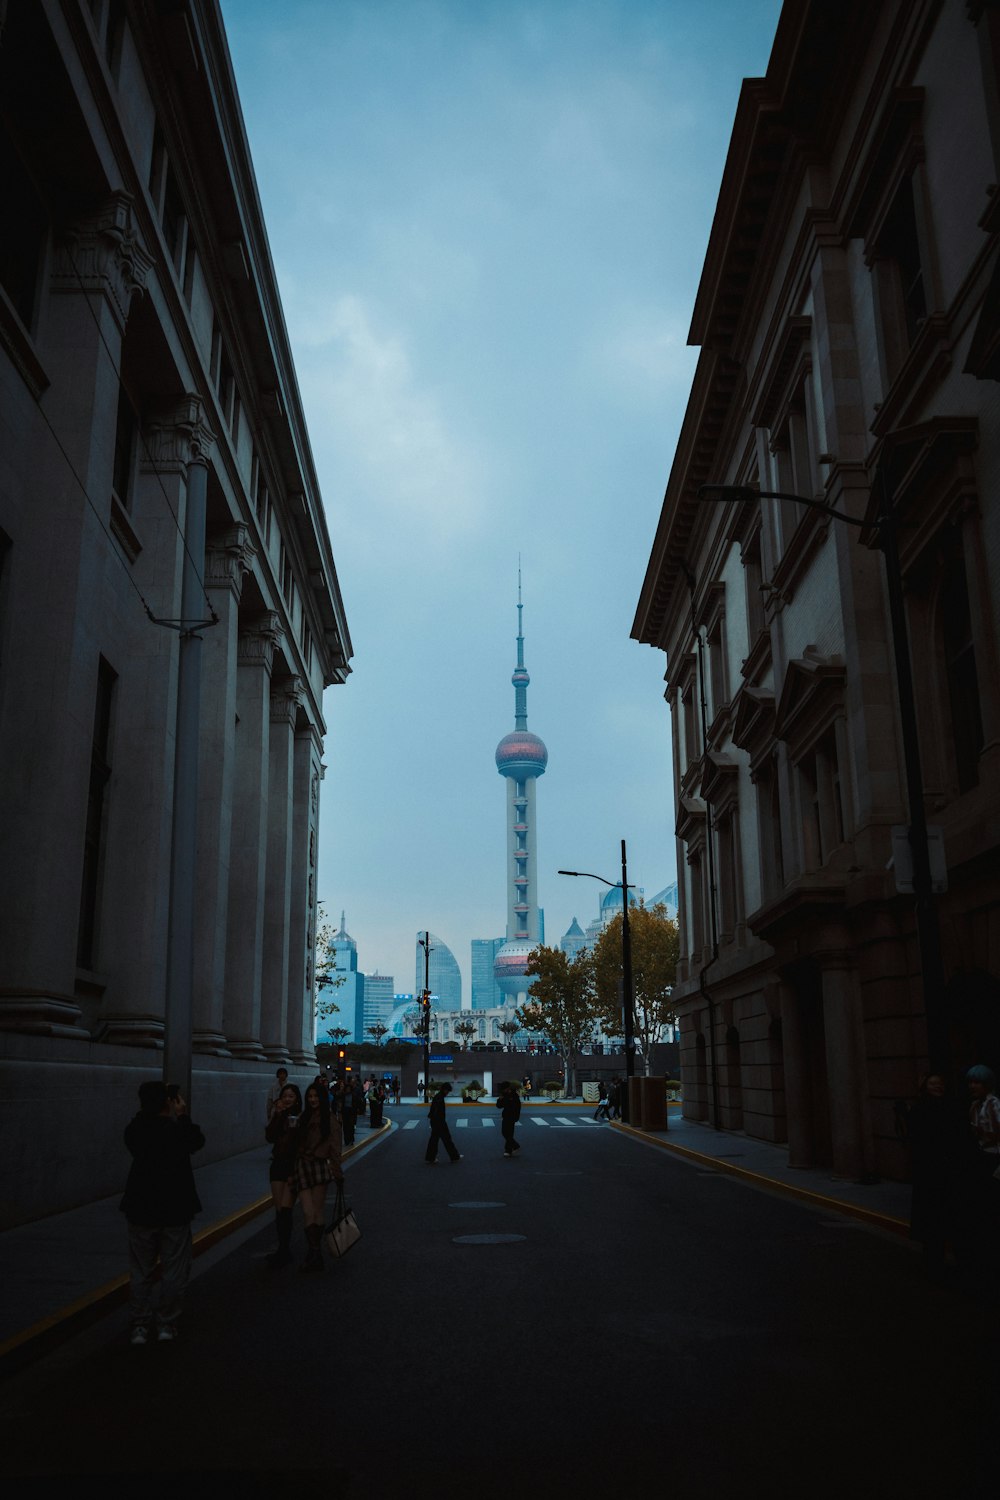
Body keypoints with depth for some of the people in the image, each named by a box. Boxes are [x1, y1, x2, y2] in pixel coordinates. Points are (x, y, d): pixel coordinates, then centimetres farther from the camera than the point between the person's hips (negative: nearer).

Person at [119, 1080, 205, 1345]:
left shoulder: (133, 1130, -10)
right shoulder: (178, 1130, -16)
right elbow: (198, 1141, 3)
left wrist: (148, 1109, 5)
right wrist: (183, 1115, 5)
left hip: (141, 1209, 3)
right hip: (175, 1210, -2)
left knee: (141, 1271, 13)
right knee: (174, 1271, 11)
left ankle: (139, 1326, 17)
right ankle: (166, 1325, 16)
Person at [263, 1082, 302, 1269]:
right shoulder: (278, 1116, 7)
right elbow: (269, 1137, -9)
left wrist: (296, 1172, -15)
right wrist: (277, 1115, -16)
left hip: (294, 1167, -5)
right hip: (278, 1165, 5)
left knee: (285, 1209, -10)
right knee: (279, 1210, 7)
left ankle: (284, 1251, -1)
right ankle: (283, 1250, 17)